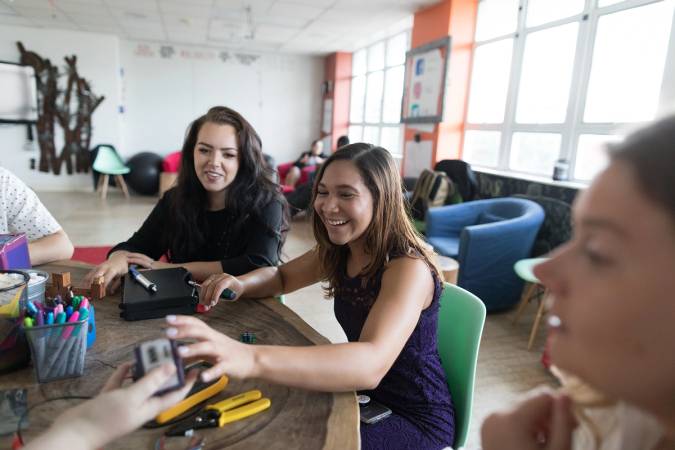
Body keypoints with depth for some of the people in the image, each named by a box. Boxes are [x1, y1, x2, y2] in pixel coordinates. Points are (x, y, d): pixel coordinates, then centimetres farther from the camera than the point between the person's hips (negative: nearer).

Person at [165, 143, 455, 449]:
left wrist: (253, 359, -58)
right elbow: (281, 276, 9)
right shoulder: (338, 251, -5)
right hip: (365, 397, 6)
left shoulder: (409, 268, -29)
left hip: (418, 418, -6)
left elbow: (371, 364, -44)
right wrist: (241, 283, -15)